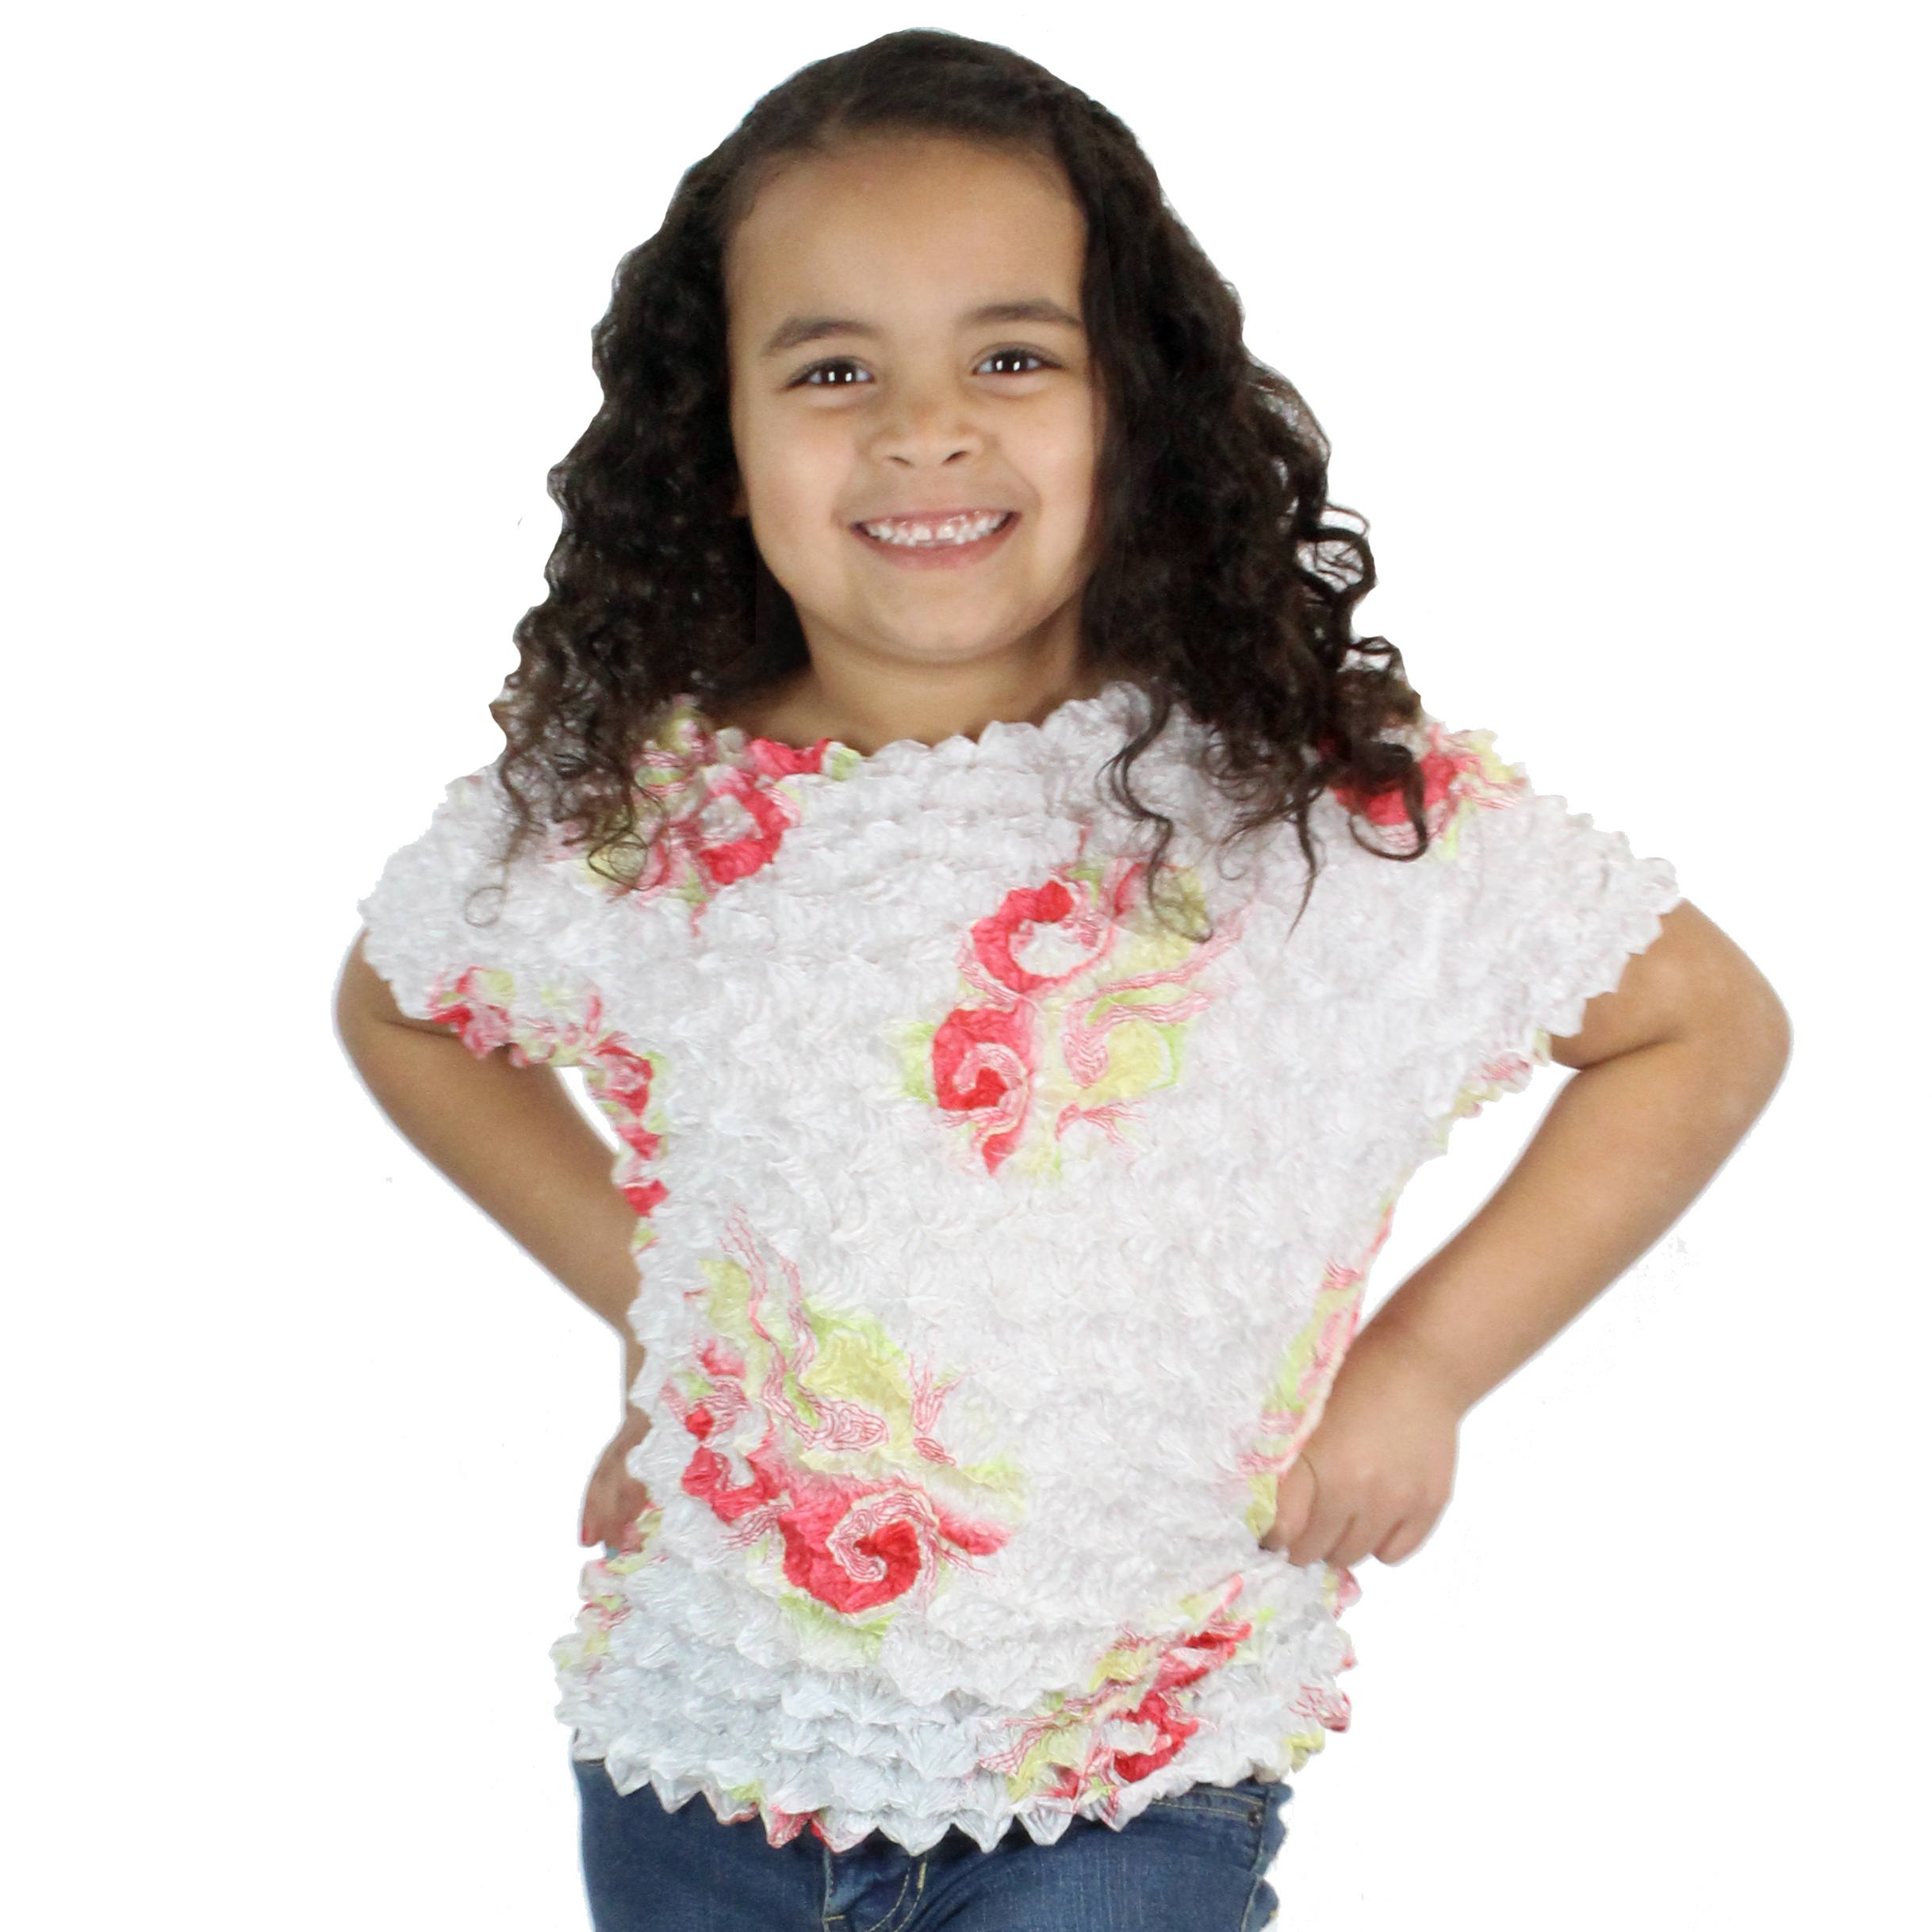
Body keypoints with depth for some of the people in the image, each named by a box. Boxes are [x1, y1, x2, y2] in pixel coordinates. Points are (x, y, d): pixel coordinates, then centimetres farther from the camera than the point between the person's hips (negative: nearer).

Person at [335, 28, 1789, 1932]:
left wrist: (1420, 1362, -6)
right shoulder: (614, 817, -6)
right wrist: (637, 1284, 6)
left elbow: (1710, 1027, -2)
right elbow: (400, 1007, 15)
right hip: (701, 1744, 3)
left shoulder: (1326, 810, -13)